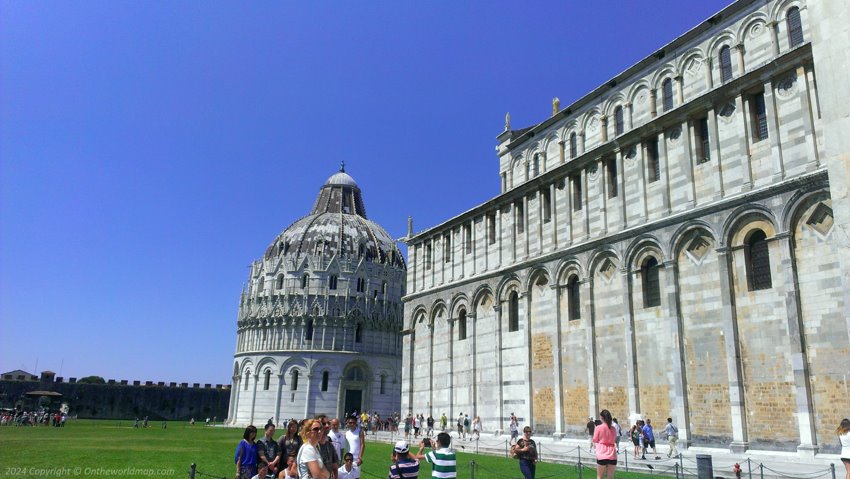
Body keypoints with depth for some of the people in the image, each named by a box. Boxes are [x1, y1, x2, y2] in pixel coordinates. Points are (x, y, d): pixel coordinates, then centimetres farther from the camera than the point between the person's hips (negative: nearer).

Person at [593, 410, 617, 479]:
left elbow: (595, 441, 0)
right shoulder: (613, 429, 3)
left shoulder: (598, 428, -7)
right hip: (612, 455, 3)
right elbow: (615, 440, 12)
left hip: (602, 455, -3)